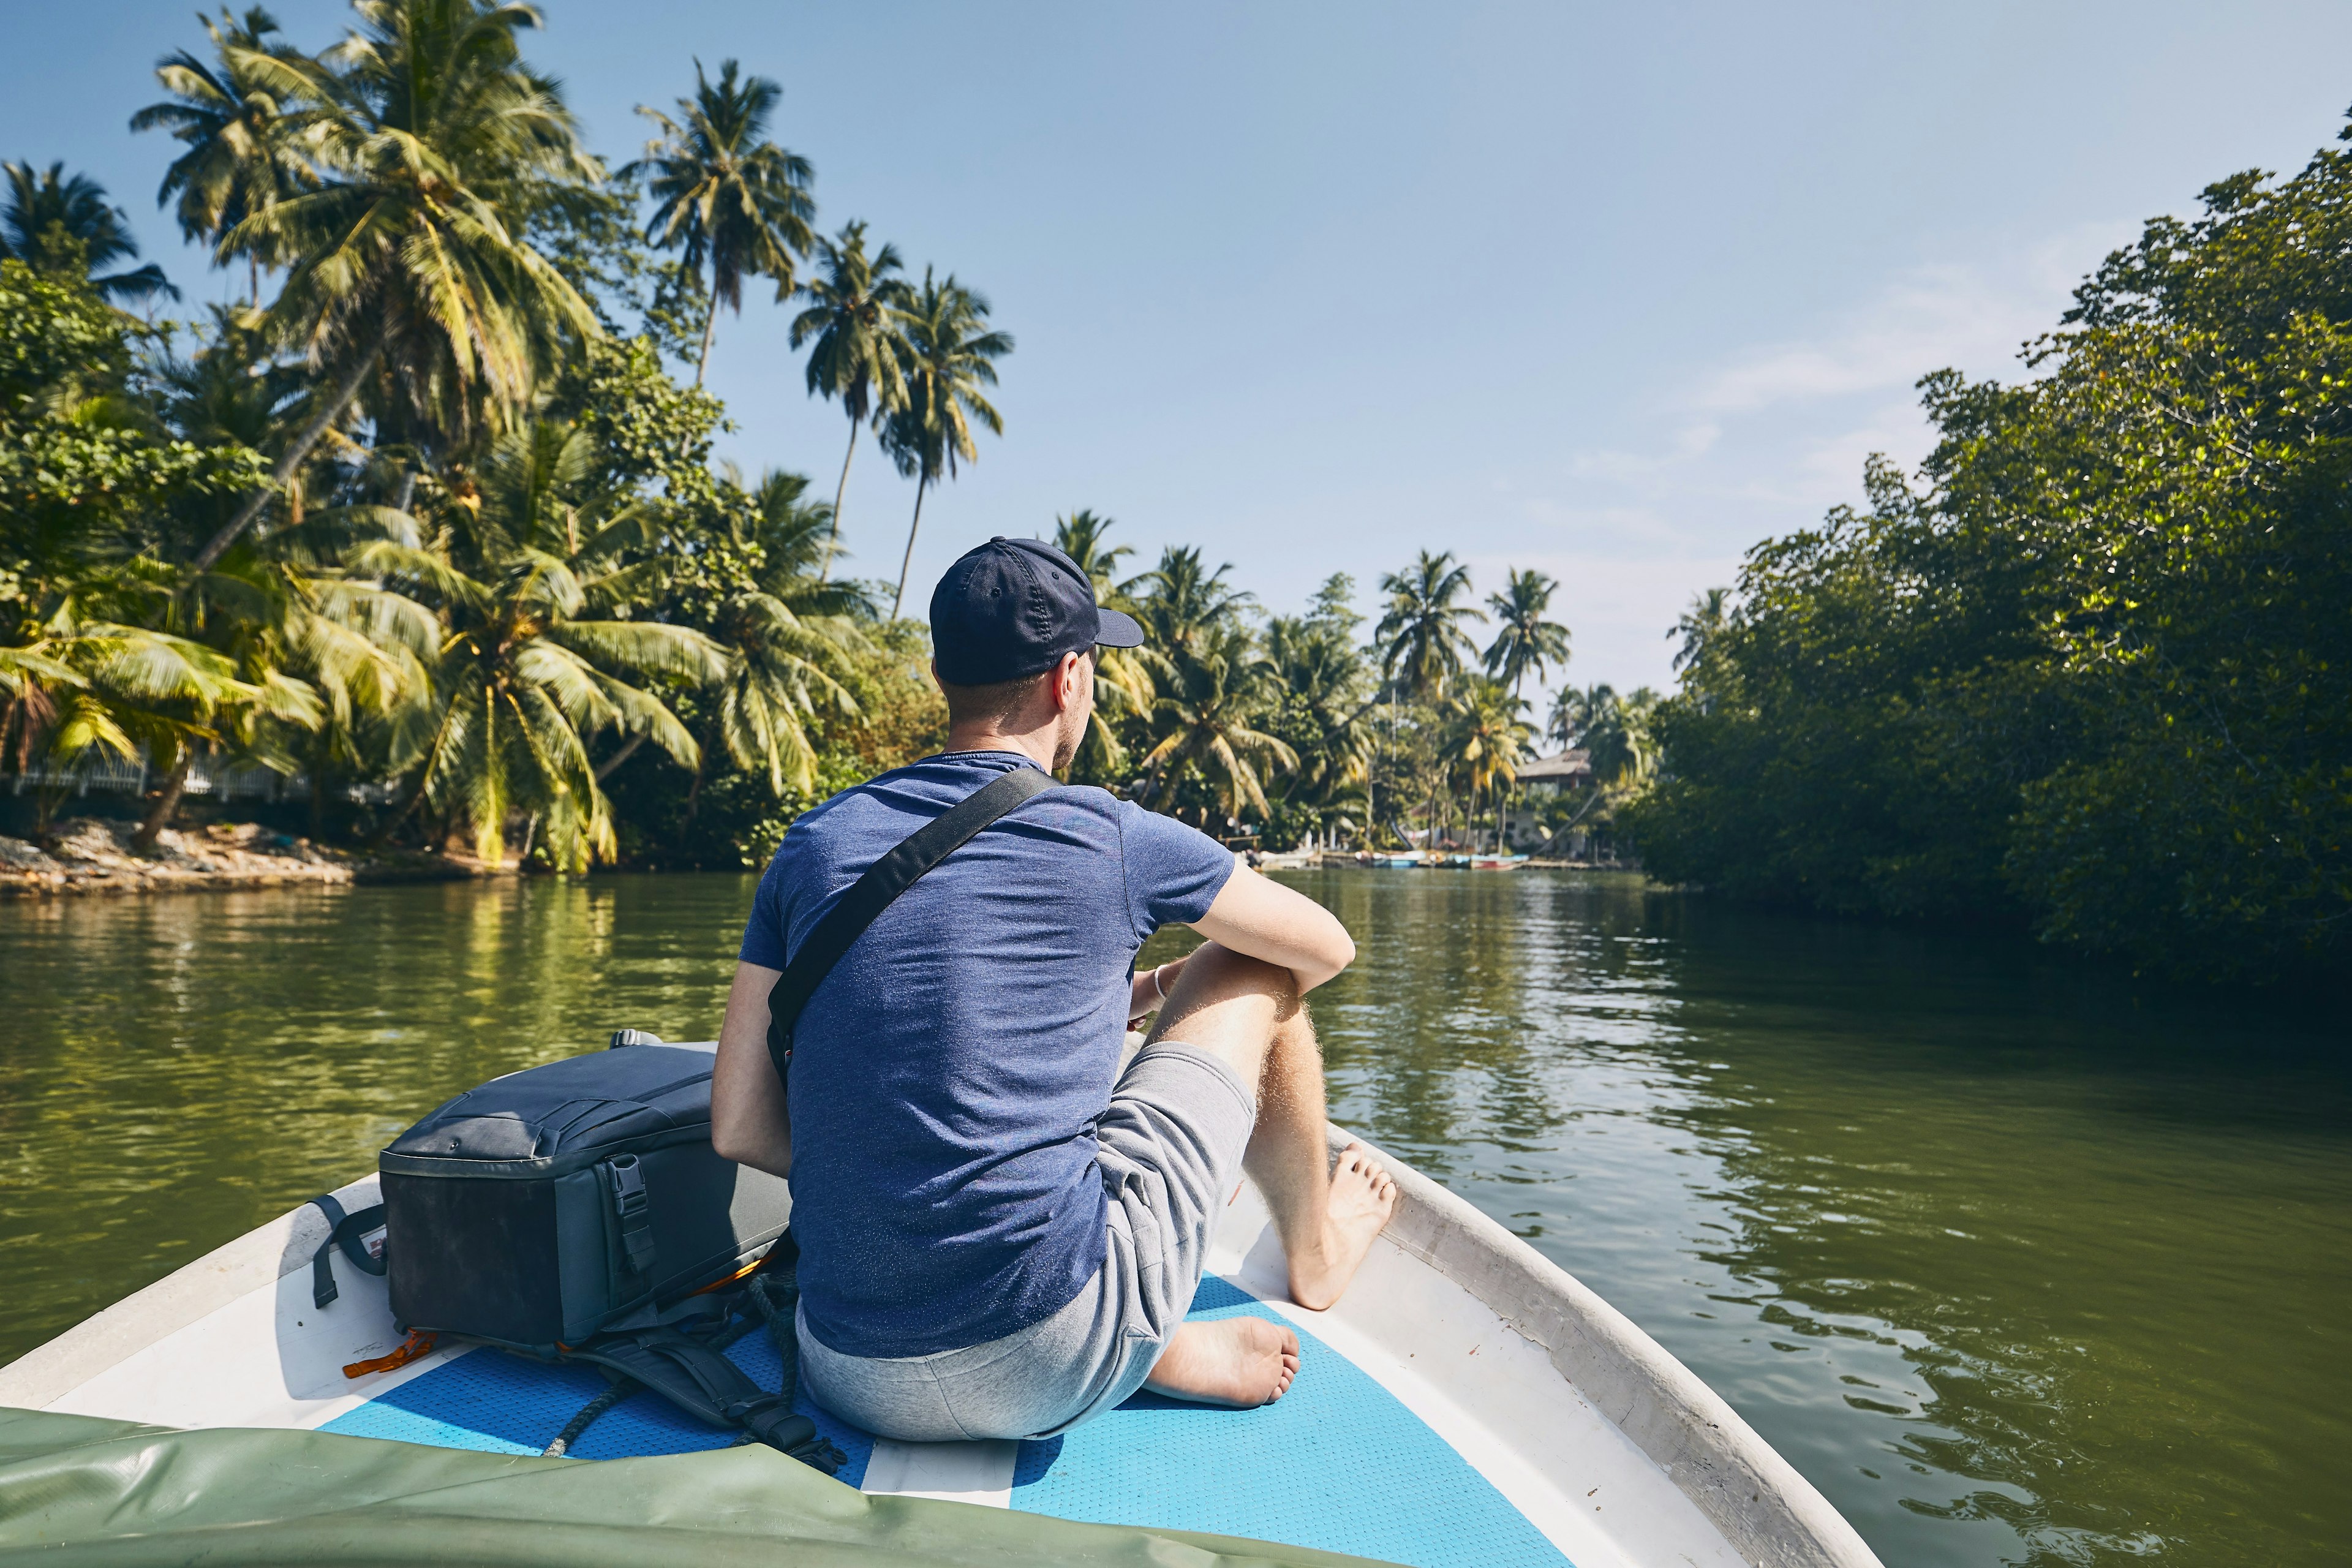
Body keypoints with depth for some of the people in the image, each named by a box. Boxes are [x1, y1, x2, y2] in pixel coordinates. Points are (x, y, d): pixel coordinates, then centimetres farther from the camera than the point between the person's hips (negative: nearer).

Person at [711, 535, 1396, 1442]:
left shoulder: (813, 844, 5)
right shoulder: (1109, 837, -6)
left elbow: (739, 1129, 5)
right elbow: (1327, 948, 11)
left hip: (853, 1388, 5)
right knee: (1254, 974, 14)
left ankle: (1169, 1348, 17)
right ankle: (1314, 1254, 37)